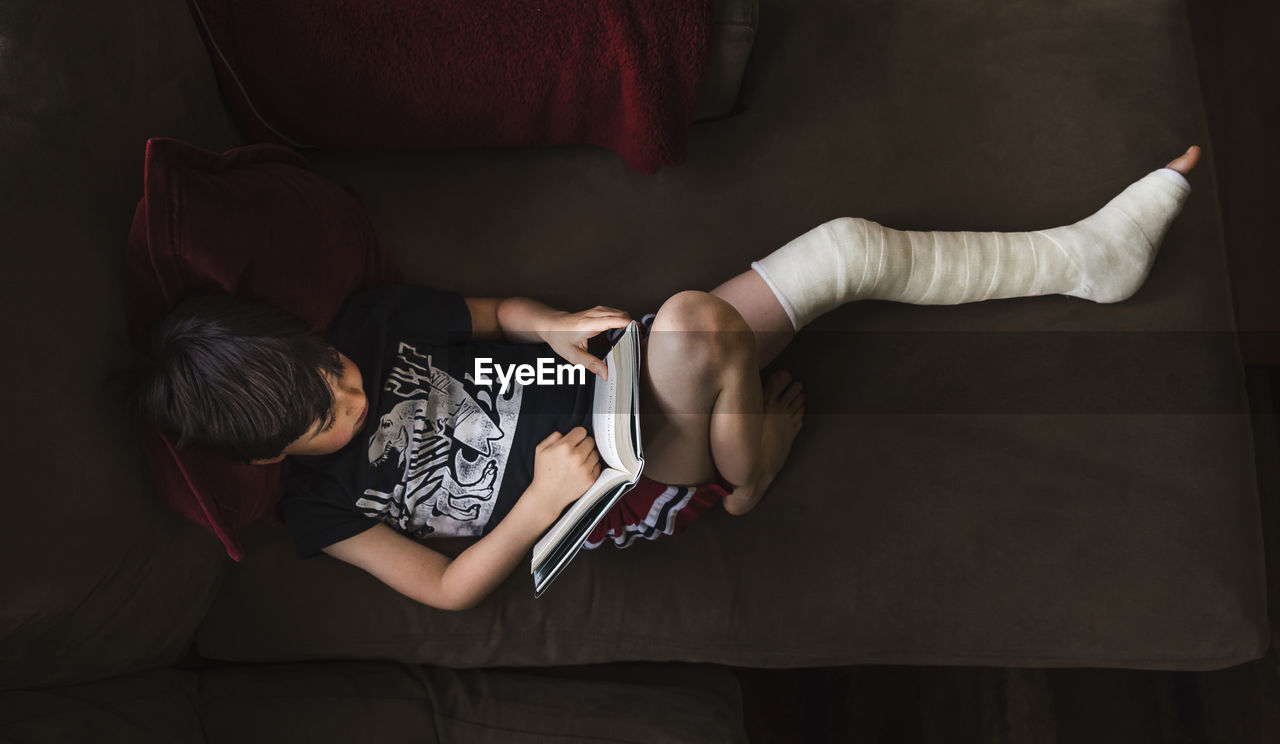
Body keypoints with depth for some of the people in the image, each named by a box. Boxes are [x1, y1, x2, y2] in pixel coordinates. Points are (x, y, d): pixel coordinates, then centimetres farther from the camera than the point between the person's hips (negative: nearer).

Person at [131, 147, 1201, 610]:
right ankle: (751, 461, -6)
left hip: (622, 379, 5)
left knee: (851, 248, -7)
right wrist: (543, 501, -23)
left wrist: (558, 325, -9)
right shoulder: (322, 506, -11)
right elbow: (445, 588, -9)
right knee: (690, 323, -39)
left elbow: (488, 312, 12)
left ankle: (1084, 256, 13)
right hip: (635, 490, -5)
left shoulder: (373, 321, -2)